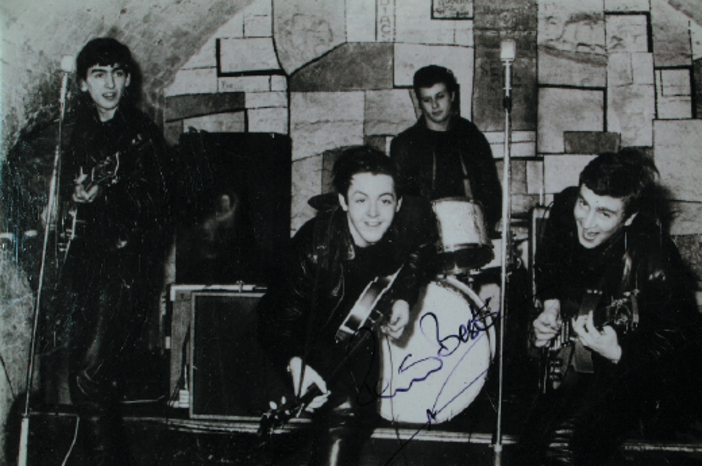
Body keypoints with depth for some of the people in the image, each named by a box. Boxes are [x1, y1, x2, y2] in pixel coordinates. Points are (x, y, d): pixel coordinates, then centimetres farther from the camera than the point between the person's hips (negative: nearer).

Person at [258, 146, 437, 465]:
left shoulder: (413, 220, -24)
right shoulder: (315, 246, -33)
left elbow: (421, 251, 1)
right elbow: (277, 315, -25)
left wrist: (403, 297, -14)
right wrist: (295, 362, -42)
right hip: (325, 334, -6)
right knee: (343, 410, -19)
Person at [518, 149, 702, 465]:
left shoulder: (653, 259, -29)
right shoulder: (565, 208, -10)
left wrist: (618, 354, -31)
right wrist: (550, 304, -3)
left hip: (632, 368, -5)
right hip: (571, 354, 6)